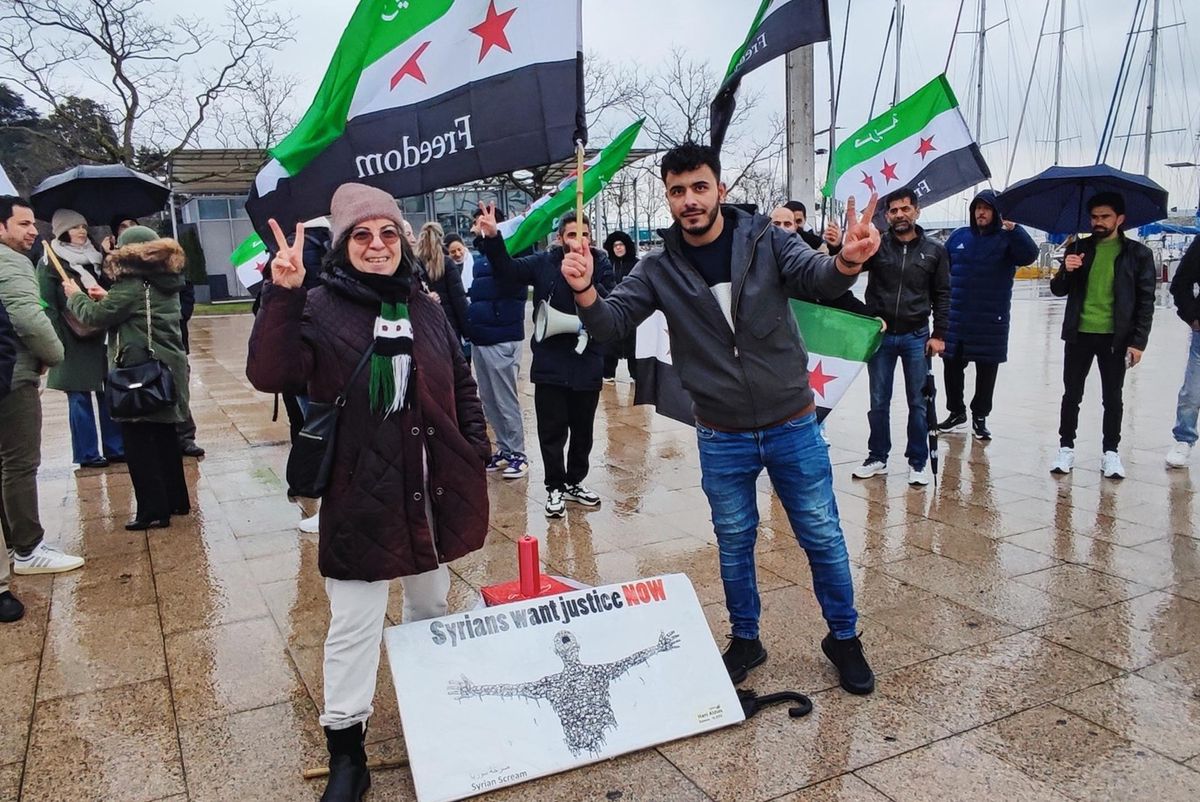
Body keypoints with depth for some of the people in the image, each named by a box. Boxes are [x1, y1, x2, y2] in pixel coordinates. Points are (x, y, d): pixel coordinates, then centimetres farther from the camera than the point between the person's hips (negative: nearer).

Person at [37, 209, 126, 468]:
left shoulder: (94, 259, 15)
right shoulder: (49, 263, -2)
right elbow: (48, 306, -8)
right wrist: (56, 342, -15)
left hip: (100, 336, 5)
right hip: (73, 340, -5)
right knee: (80, 398, 2)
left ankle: (115, 447, 14)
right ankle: (87, 454, 9)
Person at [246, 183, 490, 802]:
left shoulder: (425, 310, 7)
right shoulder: (320, 310, -7)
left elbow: (462, 385, 15)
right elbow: (270, 374, -22)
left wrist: (475, 451, 8)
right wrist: (282, 296, -31)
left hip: (435, 489, 5)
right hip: (361, 496, -5)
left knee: (431, 604, 21)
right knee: (355, 623, 1)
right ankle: (345, 746, 18)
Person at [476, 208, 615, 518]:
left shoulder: (601, 265, -2)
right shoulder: (544, 263, -2)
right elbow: (507, 269, -11)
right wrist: (492, 238, -27)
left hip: (587, 364, 1)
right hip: (550, 363, -1)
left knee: (582, 430, 15)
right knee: (552, 431, 5)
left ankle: (575, 481, 35)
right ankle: (555, 486, 22)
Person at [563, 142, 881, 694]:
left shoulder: (764, 241, -7)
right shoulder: (659, 269, -4)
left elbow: (815, 278, -21)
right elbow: (612, 324, -11)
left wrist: (846, 262, -46)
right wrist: (585, 292, -34)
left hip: (792, 426, -1)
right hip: (722, 440, 1)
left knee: (823, 537, 11)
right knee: (734, 543, 16)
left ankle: (843, 638, 33)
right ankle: (745, 639, 37)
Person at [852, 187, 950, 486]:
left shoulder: (934, 251, 4)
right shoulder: (877, 246, 2)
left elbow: (942, 295, 5)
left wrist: (939, 335, -2)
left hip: (916, 337, 0)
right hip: (880, 335, 0)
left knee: (918, 402, 5)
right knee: (879, 402, 8)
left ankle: (917, 462, 17)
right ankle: (877, 458, 21)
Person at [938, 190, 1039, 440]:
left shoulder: (1006, 239, -2)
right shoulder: (959, 236, 8)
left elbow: (1029, 255, -20)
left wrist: (1012, 228, -32)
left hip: (990, 321, -3)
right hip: (955, 318, 3)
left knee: (987, 370, 5)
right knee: (952, 366, 9)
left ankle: (980, 417, 19)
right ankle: (956, 413, 25)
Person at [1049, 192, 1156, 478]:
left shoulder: (1137, 254, 0)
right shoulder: (1079, 248, 6)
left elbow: (1146, 301, -1)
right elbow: (1058, 290, 7)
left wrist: (1139, 341, -8)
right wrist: (1066, 271, -15)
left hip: (1116, 337, -2)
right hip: (1079, 334, 2)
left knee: (1113, 397, 7)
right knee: (1071, 394, 7)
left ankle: (1111, 452, 16)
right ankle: (1066, 447, 16)